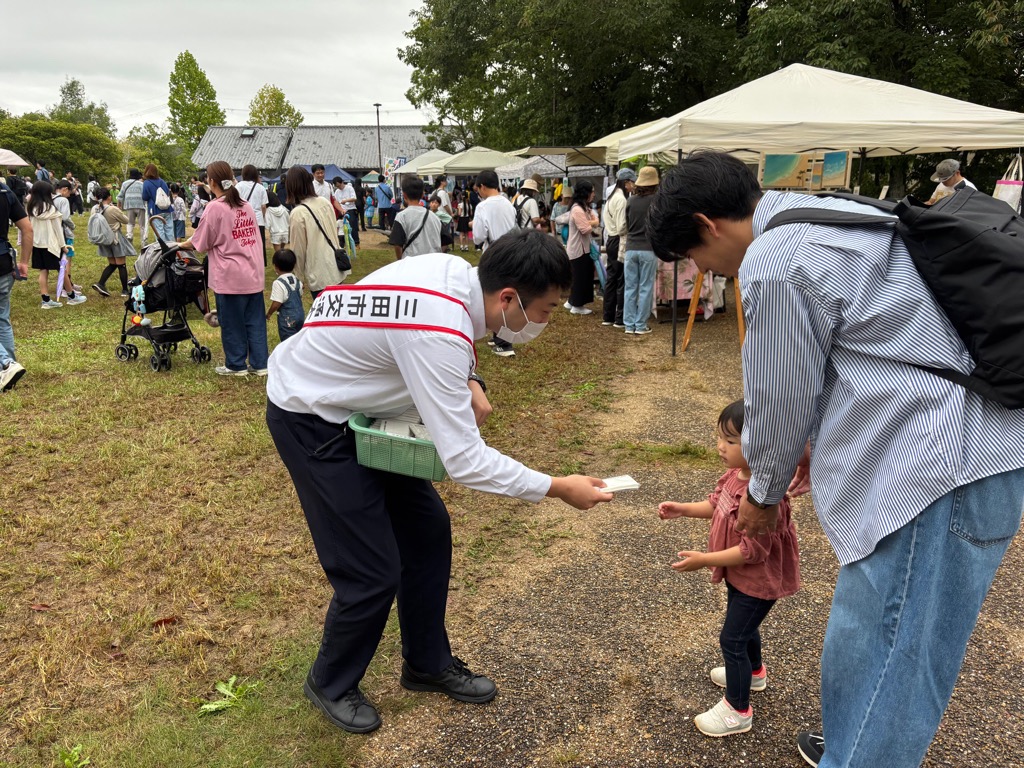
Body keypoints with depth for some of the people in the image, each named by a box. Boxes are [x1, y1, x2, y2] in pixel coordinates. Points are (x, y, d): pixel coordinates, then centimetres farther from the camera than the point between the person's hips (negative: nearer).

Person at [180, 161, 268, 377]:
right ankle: (259, 364, 13)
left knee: (232, 323, 6)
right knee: (255, 320, 10)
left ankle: (236, 365, 16)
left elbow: (200, 243, -4)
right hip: (254, 274, 6)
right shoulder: (246, 206, 10)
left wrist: (182, 245, 15)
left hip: (230, 277, -6)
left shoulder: (215, 208, -9)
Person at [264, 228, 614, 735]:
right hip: (310, 421, -9)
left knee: (427, 530, 11)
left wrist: (469, 382, -9)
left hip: (354, 407, 9)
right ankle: (331, 683, 25)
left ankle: (428, 664, 30)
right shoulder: (438, 333, -35)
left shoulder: (455, 270, -9)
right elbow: (463, 460, -33)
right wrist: (558, 489, -24)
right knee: (373, 573, -5)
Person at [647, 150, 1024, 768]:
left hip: (938, 475, -10)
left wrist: (764, 495, 11)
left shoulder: (774, 262, -16)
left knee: (882, 663, 2)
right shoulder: (830, 216, 15)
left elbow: (780, 402, -6)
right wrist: (817, 441, 27)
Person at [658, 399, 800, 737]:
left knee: (732, 639, 4)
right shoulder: (737, 475, -9)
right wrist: (682, 509, -4)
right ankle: (754, 673, 56)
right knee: (744, 627, 30)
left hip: (758, 581, -9)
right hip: (740, 575, 9)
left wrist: (704, 560, -31)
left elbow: (754, 551, -34)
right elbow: (716, 506, 9)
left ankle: (738, 711, 23)